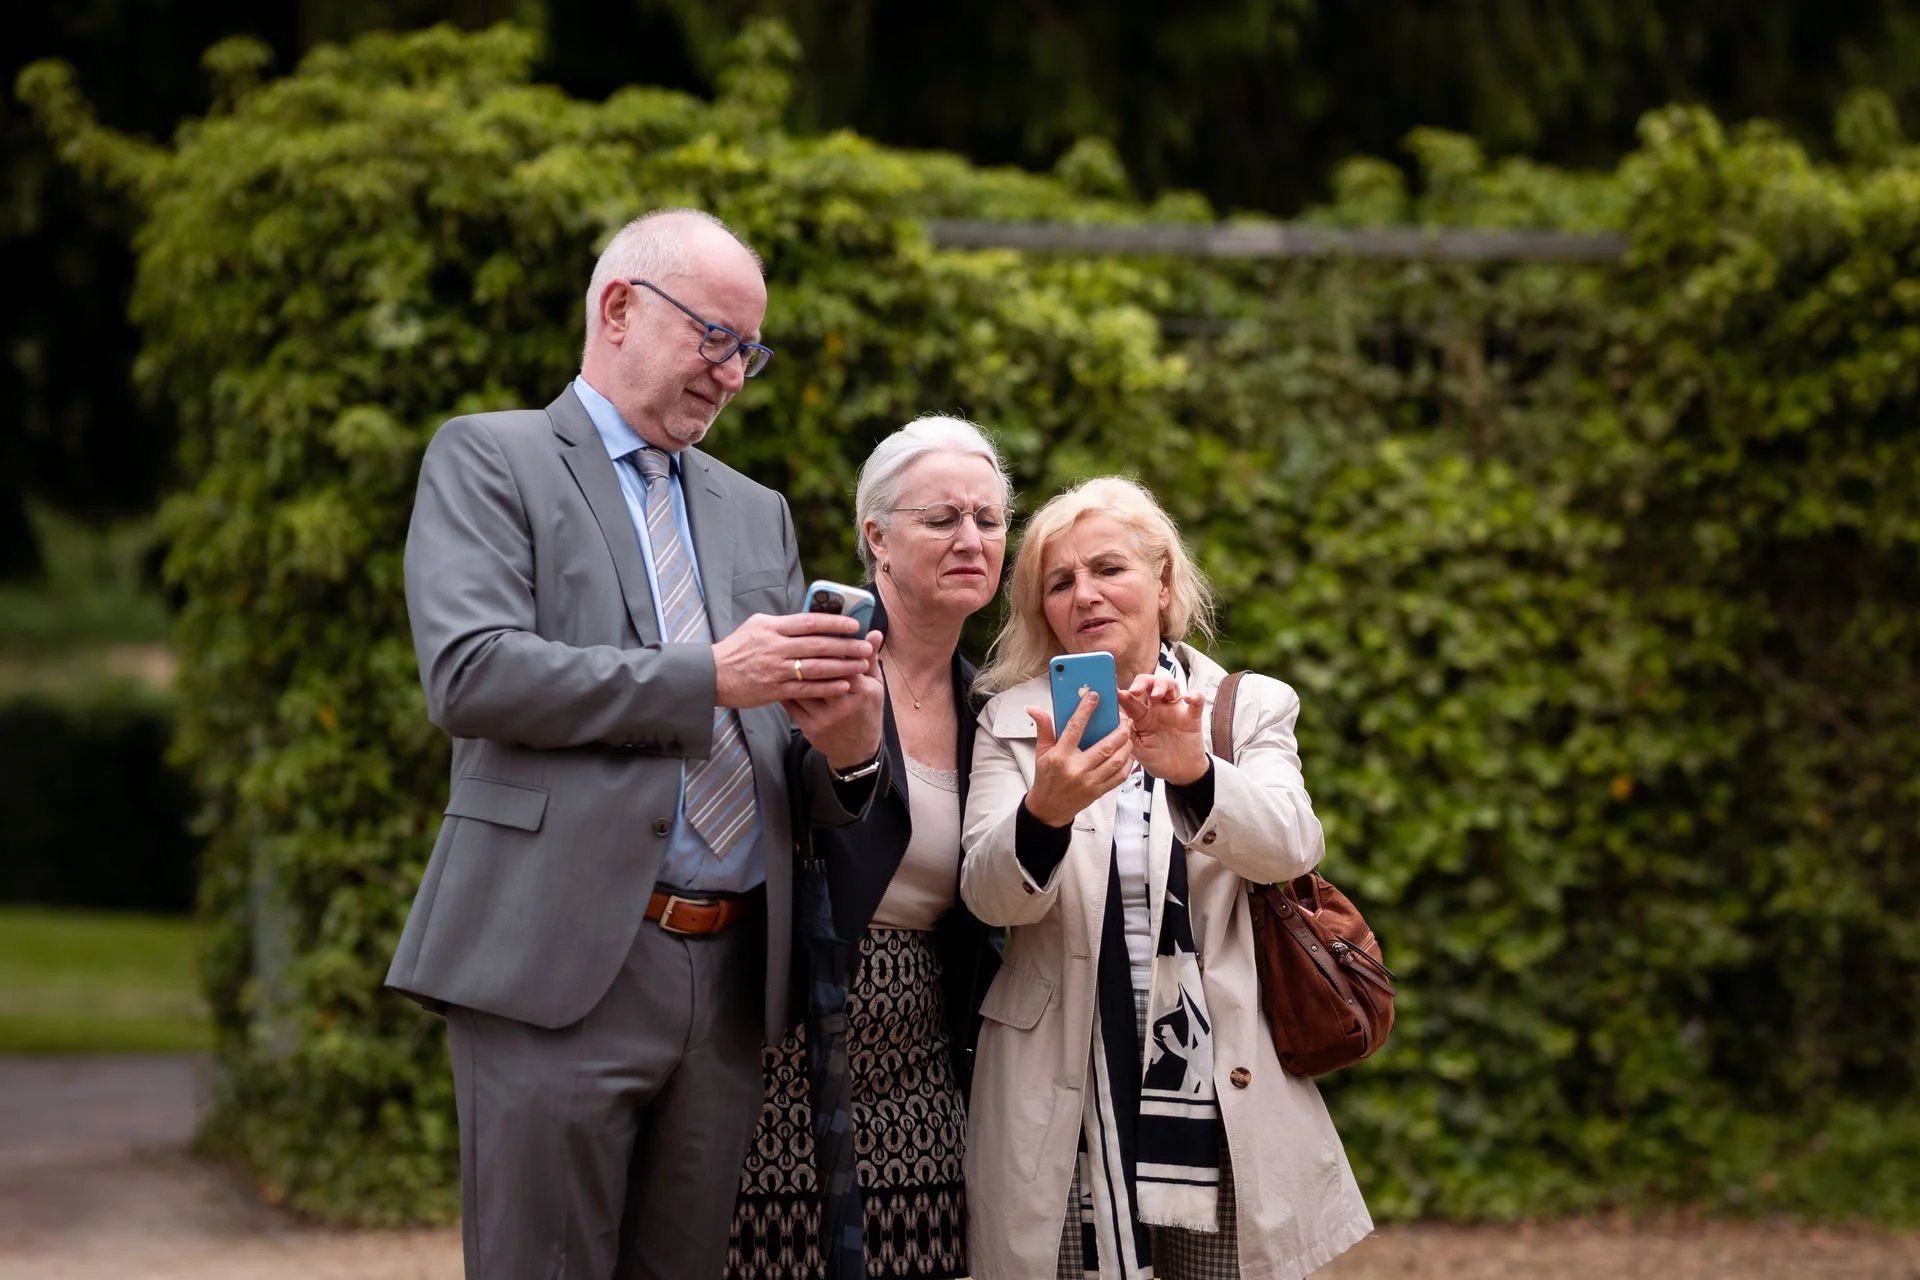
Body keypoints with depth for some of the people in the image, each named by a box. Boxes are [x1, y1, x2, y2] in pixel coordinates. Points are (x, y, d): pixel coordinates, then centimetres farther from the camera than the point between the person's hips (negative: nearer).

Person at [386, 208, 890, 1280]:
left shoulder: (757, 513, 22)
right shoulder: (489, 460, 4)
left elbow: (793, 760, 20)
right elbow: (470, 673, -12)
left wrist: (847, 748, -5)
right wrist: (706, 676, -15)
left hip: (731, 980, 5)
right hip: (562, 966, -5)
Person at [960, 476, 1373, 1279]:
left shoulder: (1252, 709, 6)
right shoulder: (1015, 723, 5)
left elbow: (1290, 845, -13)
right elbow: (990, 895, -9)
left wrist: (1195, 774, -33)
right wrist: (1045, 812, -31)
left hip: (1223, 1109, 0)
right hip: (1066, 1113, 0)